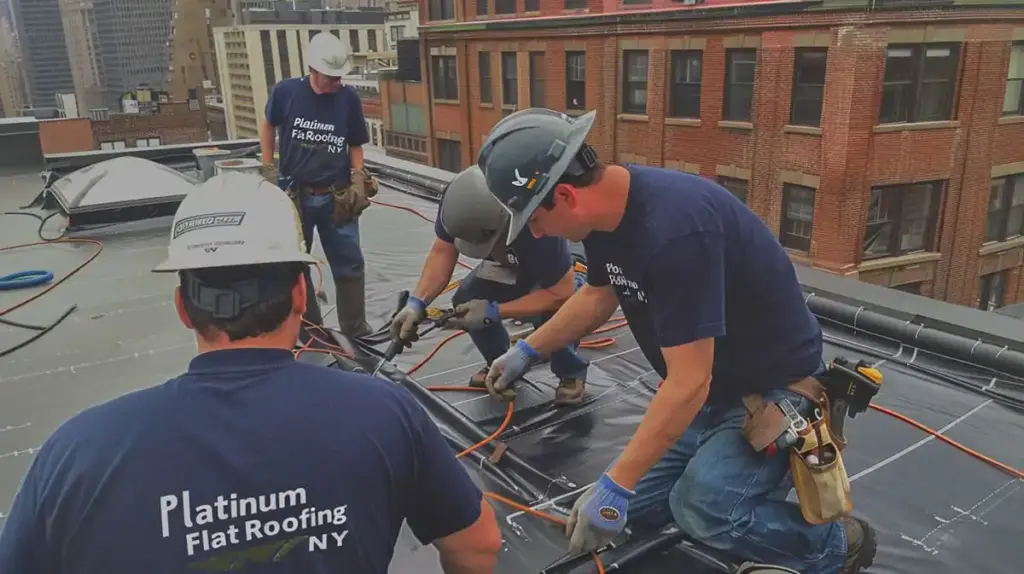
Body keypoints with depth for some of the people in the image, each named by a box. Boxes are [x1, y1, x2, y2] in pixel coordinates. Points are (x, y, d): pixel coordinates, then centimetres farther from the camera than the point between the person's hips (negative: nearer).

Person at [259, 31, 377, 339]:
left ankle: (356, 331, 18)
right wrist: (267, 169, 7)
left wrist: (358, 179, -8)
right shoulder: (285, 92, -8)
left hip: (336, 198, 0)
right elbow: (268, 126, 11)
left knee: (350, 265, 4)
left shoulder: (349, 98, -6)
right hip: (293, 197, 0)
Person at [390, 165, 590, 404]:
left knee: (550, 313, -33)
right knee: (464, 301, -18)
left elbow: (561, 294, -34)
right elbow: (443, 251, -17)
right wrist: (417, 302, -31)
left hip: (555, 277, -5)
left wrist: (493, 311, -37)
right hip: (507, 268, 5)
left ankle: (571, 373, -3)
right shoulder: (460, 200, -30)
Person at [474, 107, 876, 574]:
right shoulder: (604, 210, -6)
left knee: (700, 507, -29)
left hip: (775, 387, -8)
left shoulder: (675, 228, -35)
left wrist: (613, 487, -27)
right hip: (712, 387, 8)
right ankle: (764, 466, 24)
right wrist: (526, 350, 19)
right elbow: (600, 294, 15)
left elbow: (688, 384, -33)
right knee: (637, 507, 6)